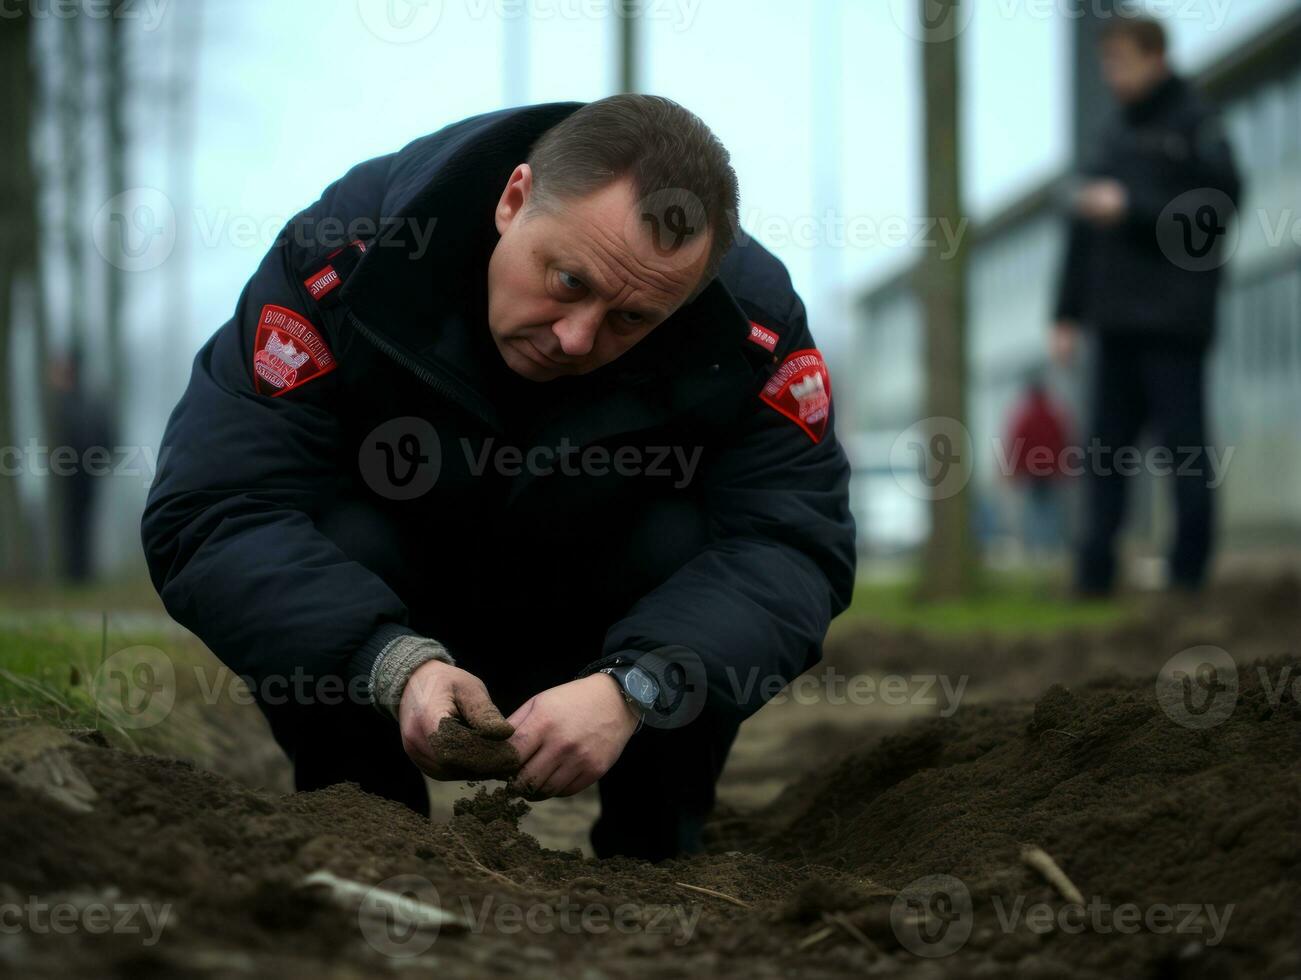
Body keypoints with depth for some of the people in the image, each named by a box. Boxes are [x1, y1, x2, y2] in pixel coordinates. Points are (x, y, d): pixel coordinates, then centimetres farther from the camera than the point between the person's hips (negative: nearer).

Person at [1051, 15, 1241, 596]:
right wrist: (1068, 314, 15)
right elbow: (1085, 231, 18)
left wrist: (1131, 206, -15)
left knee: (1183, 445, -4)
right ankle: (1094, 571, 6)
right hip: (1118, 324, 7)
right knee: (1105, 446, 5)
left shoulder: (1196, 127, -1)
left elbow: (1216, 207, -11)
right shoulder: (1116, 136, 18)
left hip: (1174, 323, -7)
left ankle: (1189, 571, 0)